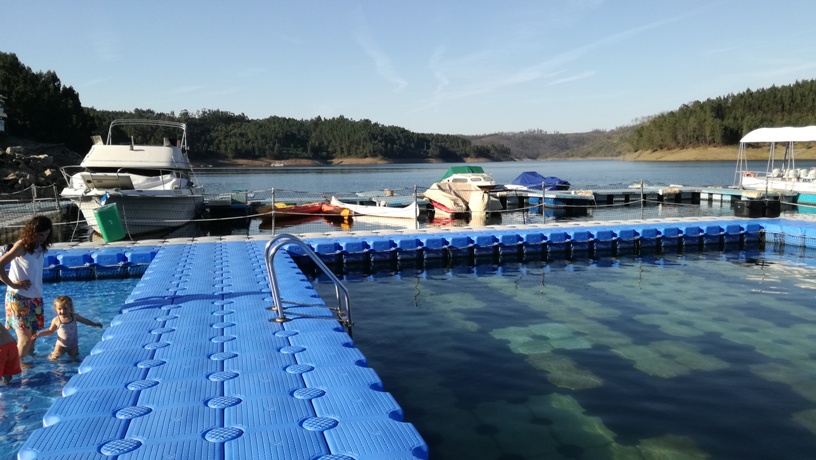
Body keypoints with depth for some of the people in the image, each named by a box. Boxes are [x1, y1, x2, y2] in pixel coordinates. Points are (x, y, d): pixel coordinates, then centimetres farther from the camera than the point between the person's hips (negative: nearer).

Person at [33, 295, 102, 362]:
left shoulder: (74, 316, -12)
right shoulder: (56, 320, -16)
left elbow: (84, 320, 7)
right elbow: (50, 331, 1)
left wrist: (95, 324, 15)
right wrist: (39, 334, -13)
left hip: (73, 344, 2)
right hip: (61, 344, -2)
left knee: (75, 358, 9)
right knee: (54, 358, -9)